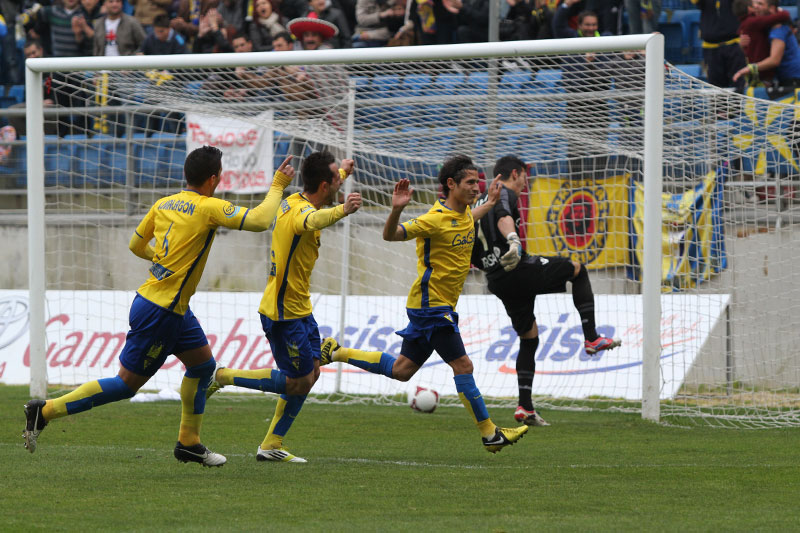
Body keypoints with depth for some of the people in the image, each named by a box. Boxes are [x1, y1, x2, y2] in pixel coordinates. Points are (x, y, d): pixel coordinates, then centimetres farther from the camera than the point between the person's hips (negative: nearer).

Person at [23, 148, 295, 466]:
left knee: (203, 365, 19)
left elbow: (136, 245, 15)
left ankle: (189, 444, 26)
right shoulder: (209, 208, -17)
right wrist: (278, 186, -8)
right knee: (127, 384, -2)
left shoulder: (163, 205, 5)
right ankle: (45, 411, -1)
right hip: (160, 311, -9)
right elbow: (260, 220, -22)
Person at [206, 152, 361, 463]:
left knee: (311, 373, 12)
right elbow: (312, 221, -52)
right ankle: (222, 377, 7)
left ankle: (272, 446, 17)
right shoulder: (302, 211, -24)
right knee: (298, 382, -2)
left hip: (299, 309, 10)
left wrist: (342, 172, 47)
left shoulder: (294, 202, 5)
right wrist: (342, 211, -72)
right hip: (283, 313, -10)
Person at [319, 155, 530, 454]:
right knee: (462, 365, -9)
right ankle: (489, 434, -3)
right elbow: (390, 235, -22)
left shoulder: (463, 214, 8)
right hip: (430, 304, -9)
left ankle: (337, 353, 26)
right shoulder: (436, 219, -20)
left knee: (401, 370, 15)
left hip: (441, 307, 9)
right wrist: (397, 210, -41)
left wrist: (490, 203, 31)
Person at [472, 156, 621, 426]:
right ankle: (591, 338, 3)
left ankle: (525, 407, 6)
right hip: (518, 270, -8)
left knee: (529, 338, 15)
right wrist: (514, 241, -46)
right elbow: (504, 218, -27)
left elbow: (470, 254, 25)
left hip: (496, 281, 8)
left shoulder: (480, 203, 23)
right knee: (578, 270, 11)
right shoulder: (505, 194, -2)